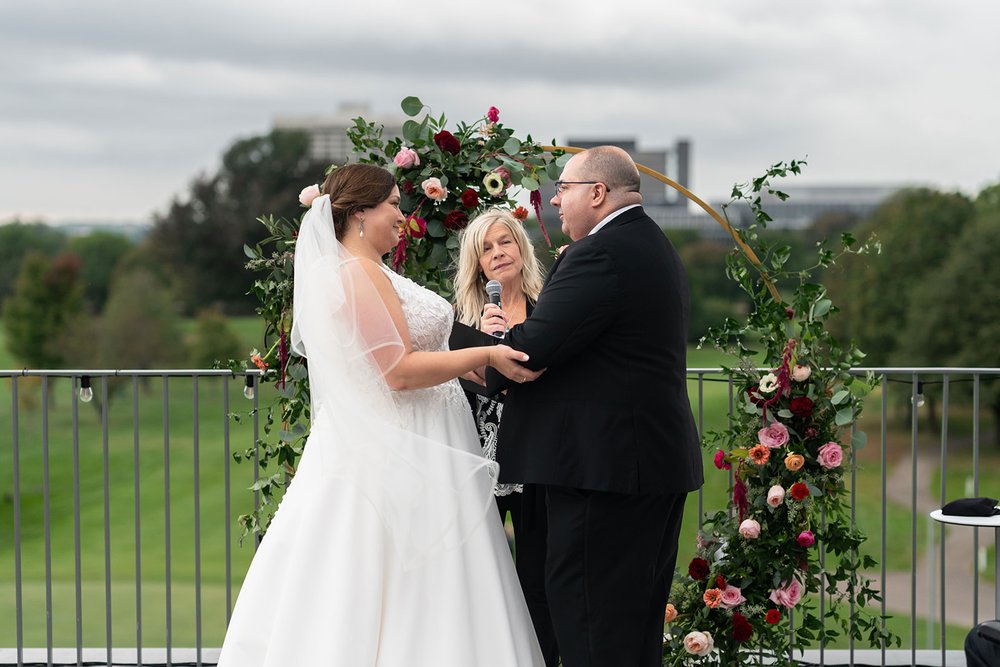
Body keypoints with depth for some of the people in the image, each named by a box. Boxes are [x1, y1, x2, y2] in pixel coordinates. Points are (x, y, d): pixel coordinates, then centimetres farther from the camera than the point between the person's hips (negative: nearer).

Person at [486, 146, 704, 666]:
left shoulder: (600, 254, -16)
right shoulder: (656, 248, 18)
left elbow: (530, 349, -21)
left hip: (605, 465, -11)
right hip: (663, 464, 11)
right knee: (638, 624, 17)